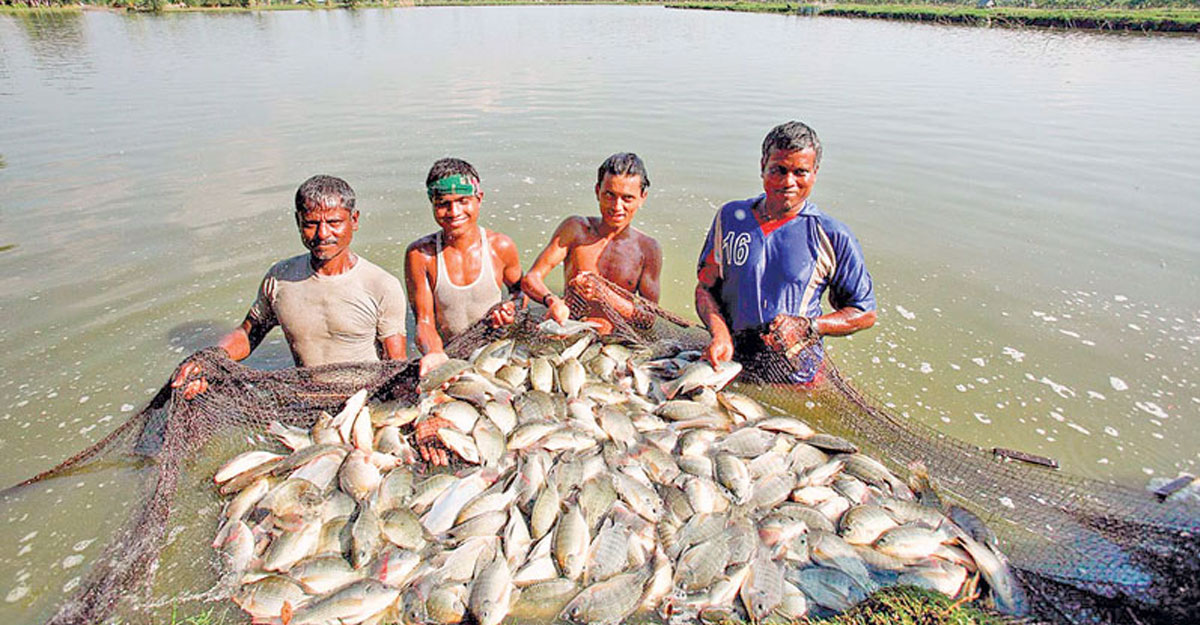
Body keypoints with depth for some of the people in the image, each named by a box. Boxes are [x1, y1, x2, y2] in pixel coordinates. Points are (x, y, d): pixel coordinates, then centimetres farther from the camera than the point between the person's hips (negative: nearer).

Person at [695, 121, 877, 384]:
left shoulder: (832, 237, -5)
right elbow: (706, 286, 6)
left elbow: (865, 313, 1)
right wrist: (720, 333, -13)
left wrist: (807, 326, -16)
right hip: (731, 363, 1)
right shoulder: (730, 217, 2)